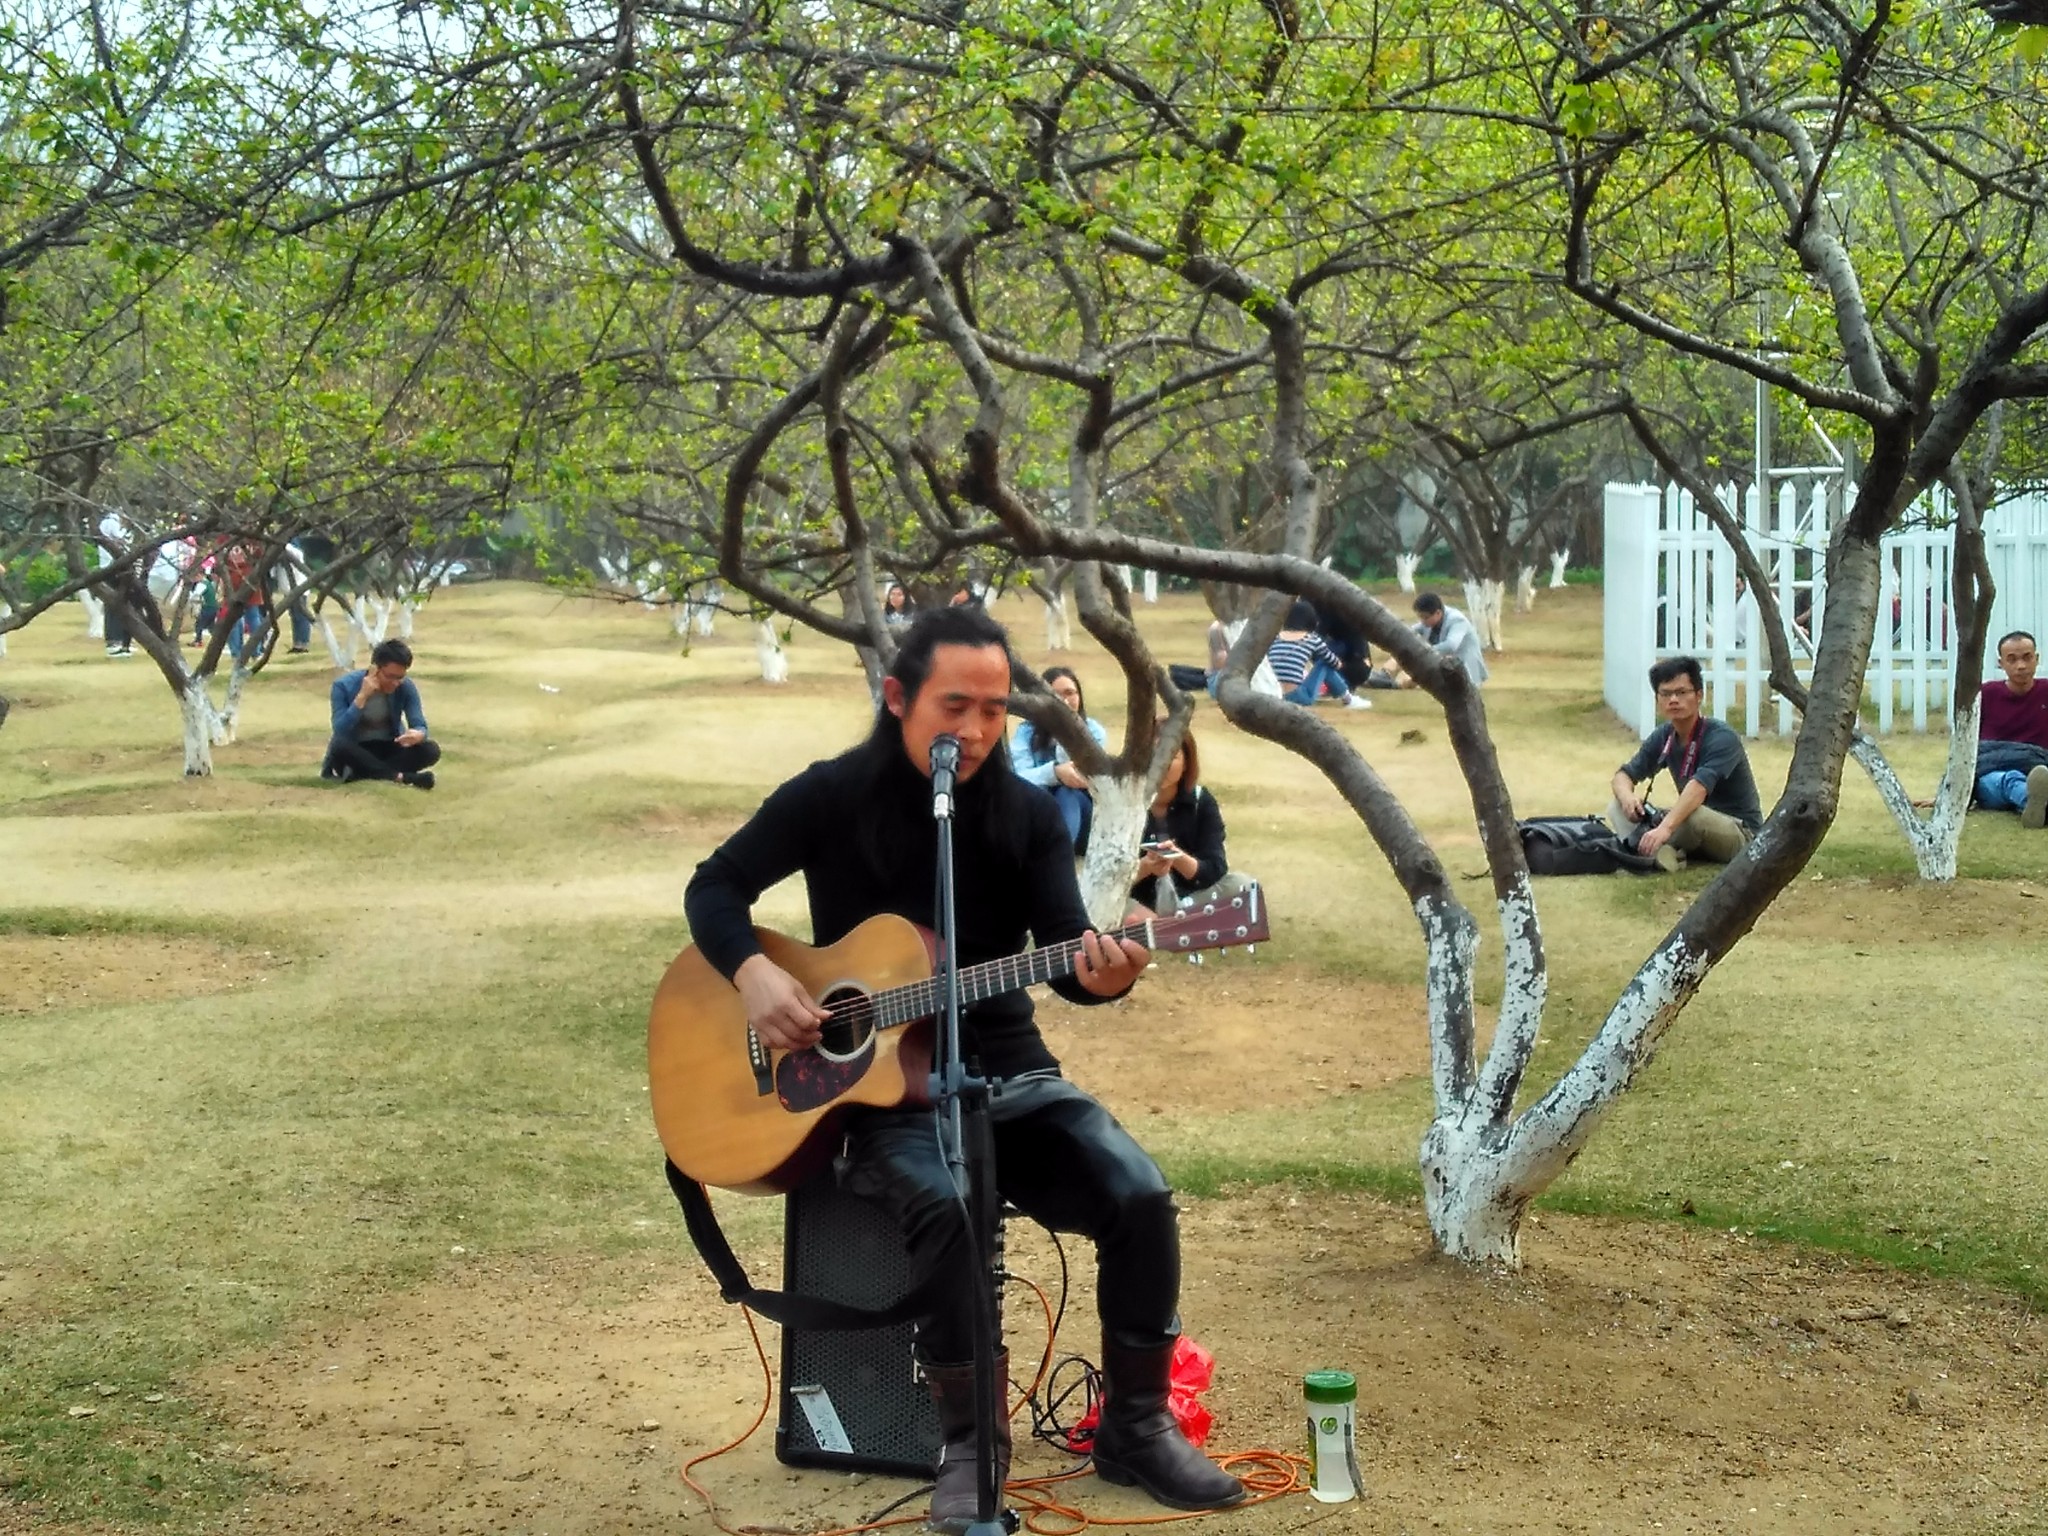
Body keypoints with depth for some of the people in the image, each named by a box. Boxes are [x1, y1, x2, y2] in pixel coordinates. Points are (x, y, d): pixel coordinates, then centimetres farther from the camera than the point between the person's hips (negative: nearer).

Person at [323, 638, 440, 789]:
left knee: (431, 750, -25)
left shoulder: (406, 687, -11)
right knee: (340, 745, -38)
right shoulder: (344, 686, -18)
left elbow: (421, 727, -12)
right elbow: (340, 732, -26)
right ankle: (400, 776, -38)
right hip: (356, 751, -3)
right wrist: (362, 696, -34)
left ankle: (361, 772, -28)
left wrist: (418, 735, -38)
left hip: (389, 749, 3)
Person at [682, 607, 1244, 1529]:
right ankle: (970, 1437, -15)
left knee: (1139, 1194, -20)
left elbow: (1064, 952, -6)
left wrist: (1098, 975, -32)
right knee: (945, 1205, -35)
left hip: (1007, 1072, 3)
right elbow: (715, 886, 2)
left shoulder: (1027, 814, 2)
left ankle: (1135, 1426, 0)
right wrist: (753, 974, -18)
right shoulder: (832, 797, -5)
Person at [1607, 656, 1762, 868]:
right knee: (1617, 808, -6)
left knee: (1694, 816, -41)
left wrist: (1665, 828, -53)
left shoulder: (1721, 737, -22)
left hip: (1740, 834, -7)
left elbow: (1699, 786, -38)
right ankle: (1656, 852, -32)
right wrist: (1627, 797, -22)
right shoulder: (1663, 737, 1)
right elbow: (1624, 774, 4)